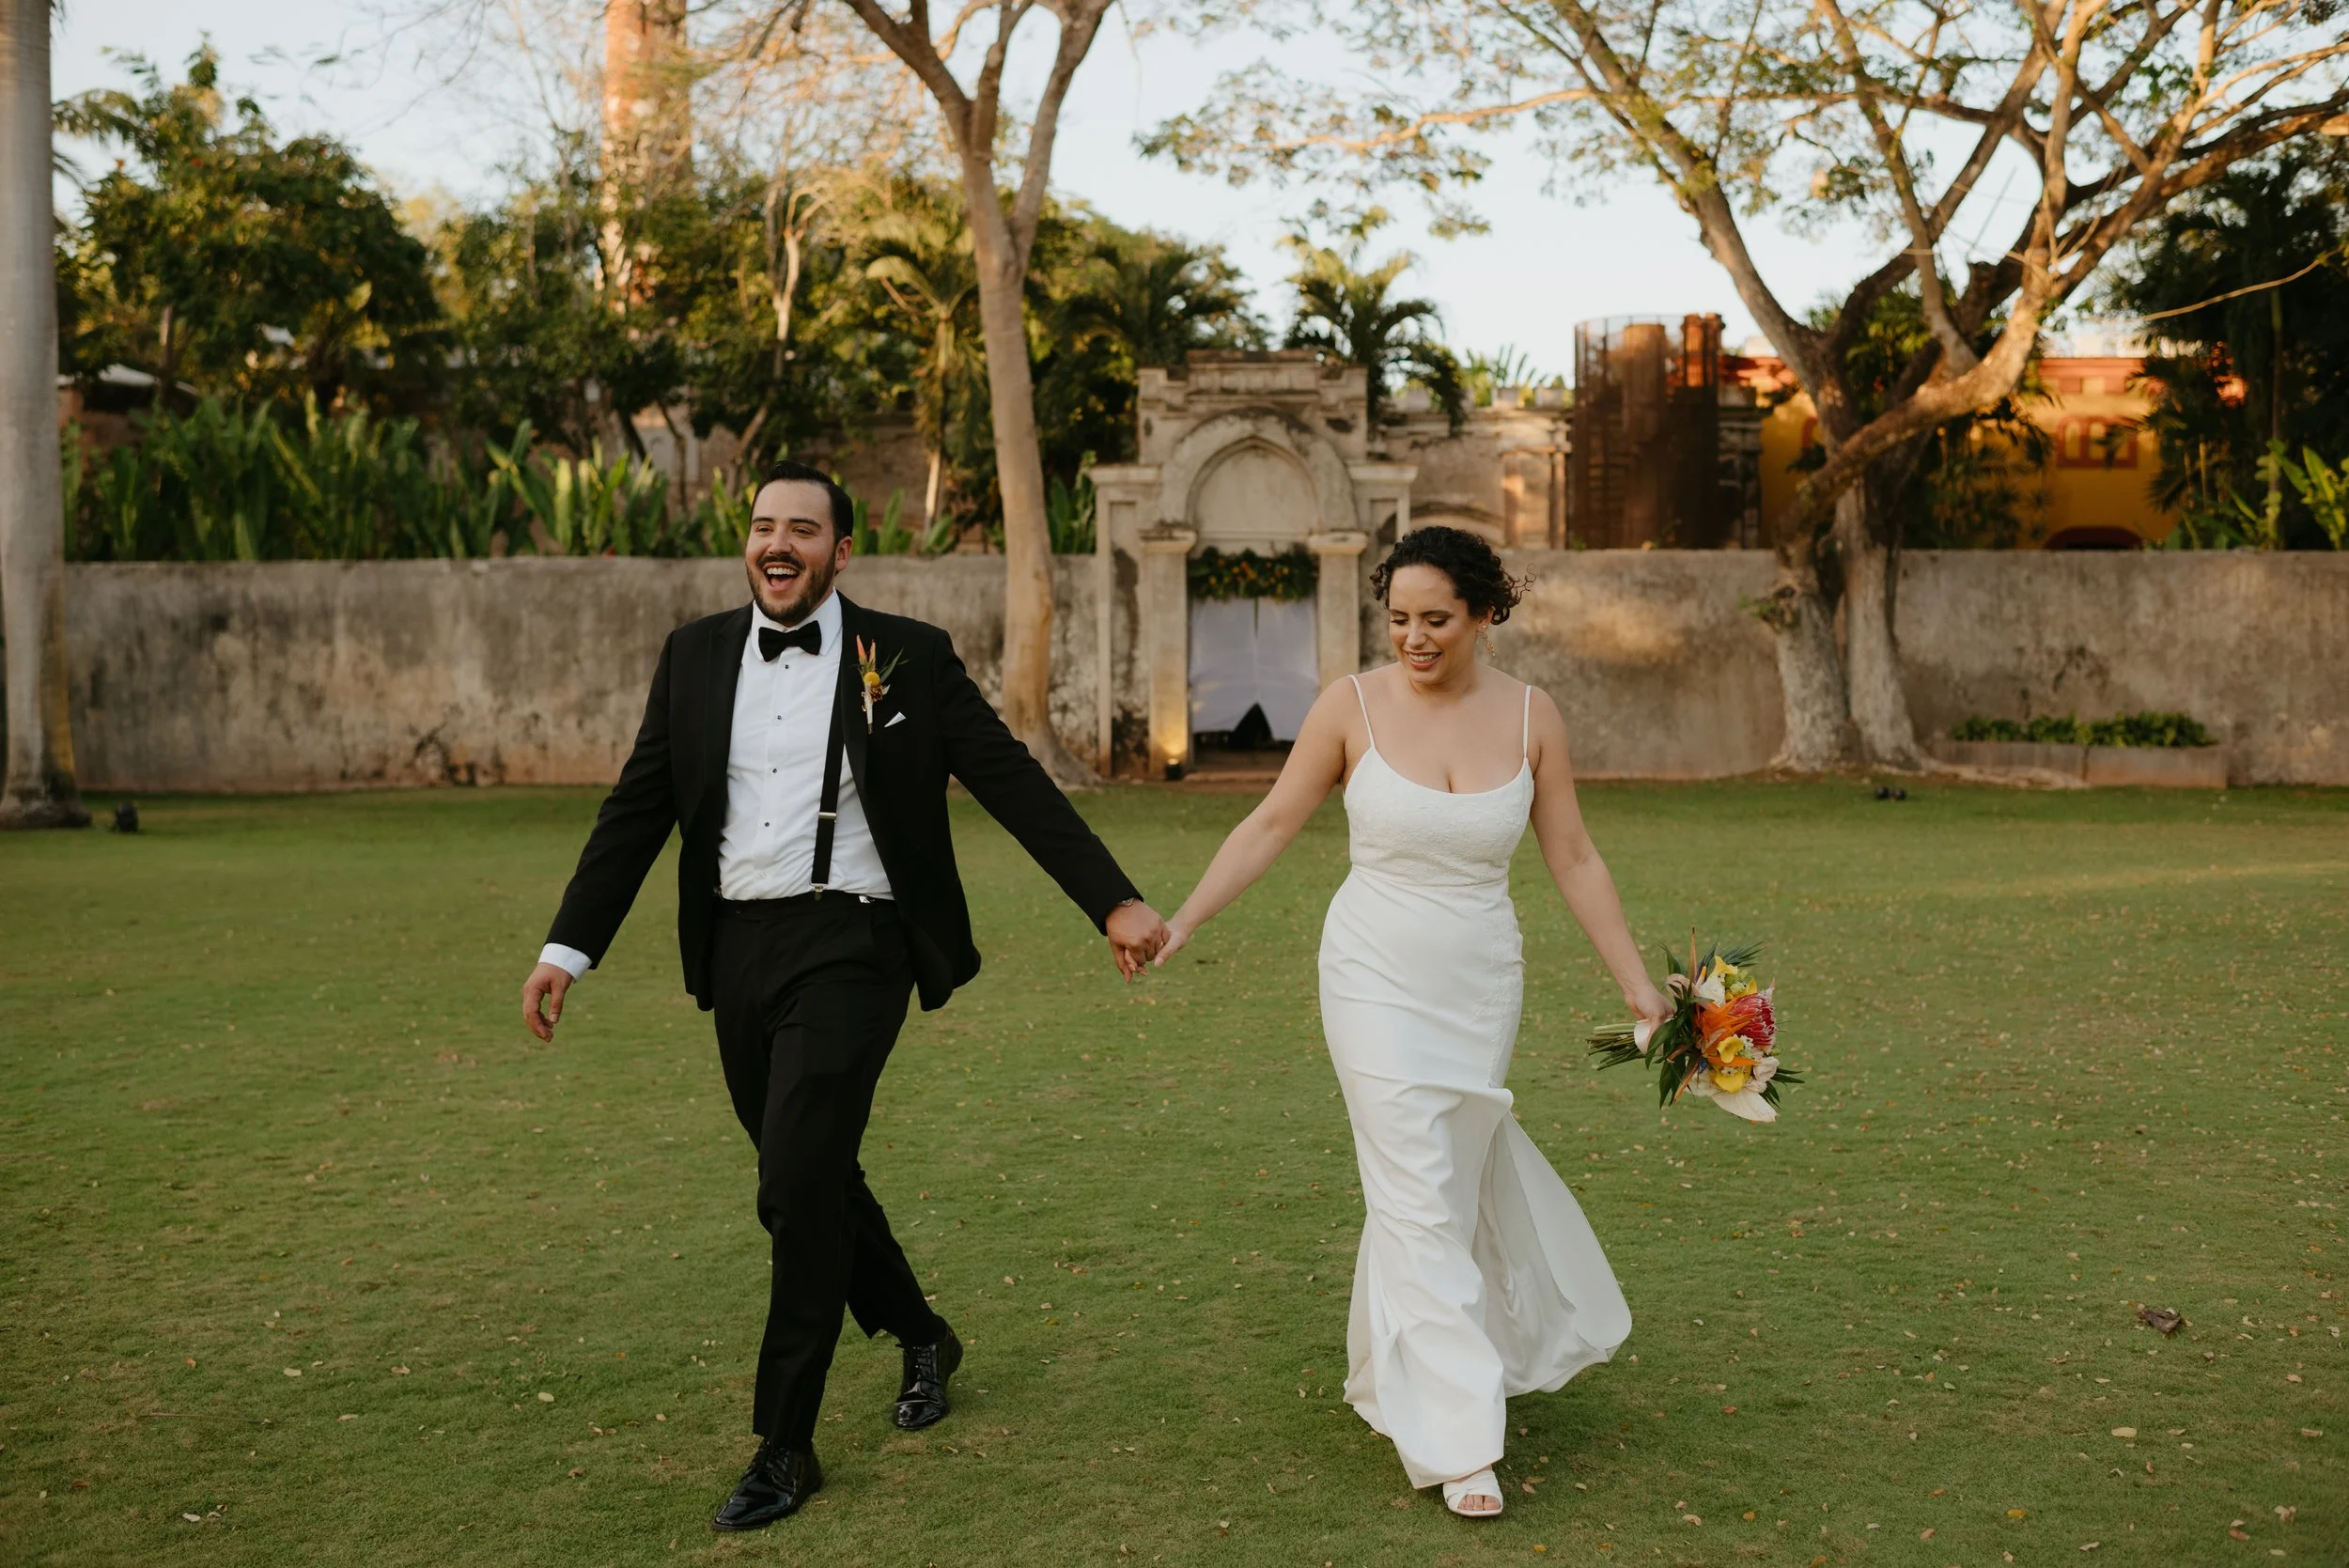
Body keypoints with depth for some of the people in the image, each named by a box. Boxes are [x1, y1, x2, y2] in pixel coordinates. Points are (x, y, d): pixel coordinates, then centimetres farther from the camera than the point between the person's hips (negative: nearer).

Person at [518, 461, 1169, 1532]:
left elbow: (1012, 783, -3)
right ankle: (920, 1338, 41)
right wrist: (567, 948, 4)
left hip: (849, 947, -5)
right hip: (737, 953, 5)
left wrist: (1114, 902, -7)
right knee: (814, 1179, 16)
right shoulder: (695, 657, 8)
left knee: (798, 1188, -12)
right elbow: (637, 810, 9)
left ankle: (785, 1448, 3)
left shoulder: (907, 657, -2)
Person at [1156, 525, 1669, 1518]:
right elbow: (1271, 825, -3)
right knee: (1418, 1198, -5)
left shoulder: (1529, 717, -4)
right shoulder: (1354, 706, -9)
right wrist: (1180, 923, -9)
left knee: (1454, 1176, 15)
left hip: (1481, 986, 3)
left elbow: (1573, 859, 1)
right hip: (1378, 979, -2)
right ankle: (1459, 1443, 3)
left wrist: (1637, 985, 0)